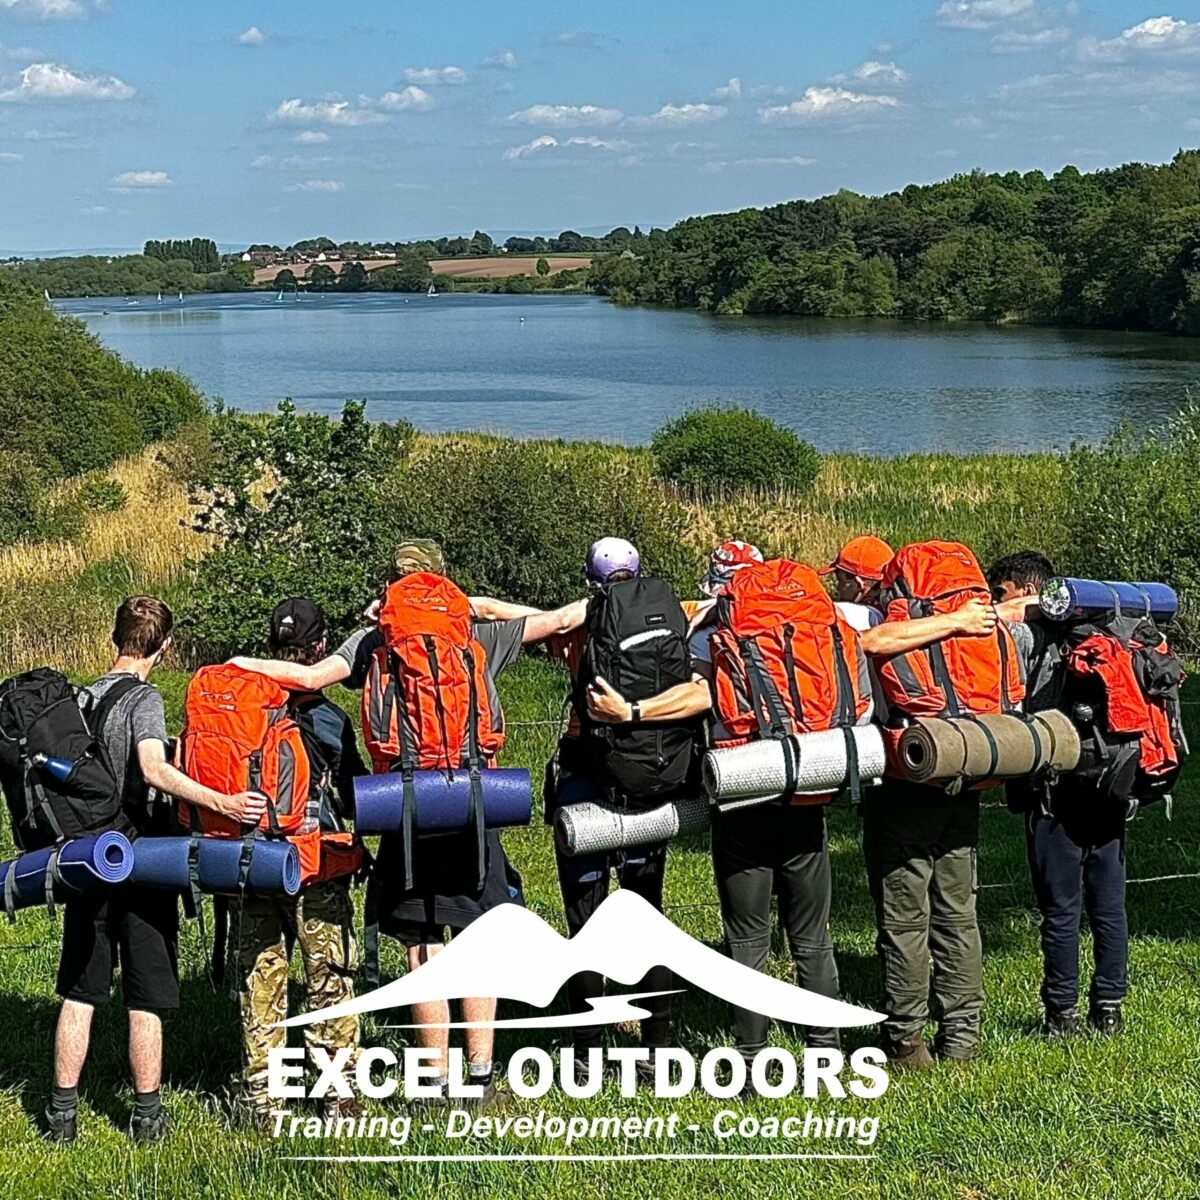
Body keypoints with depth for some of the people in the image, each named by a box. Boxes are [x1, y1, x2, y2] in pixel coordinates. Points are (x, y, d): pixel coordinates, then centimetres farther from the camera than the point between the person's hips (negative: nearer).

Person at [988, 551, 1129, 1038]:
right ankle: (1109, 1007, 18)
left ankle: (1062, 1013, 7)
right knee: (1109, 904, 12)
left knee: (1061, 908, 1)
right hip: (1109, 787, 6)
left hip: (1055, 792, -6)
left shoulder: (1026, 634, -7)